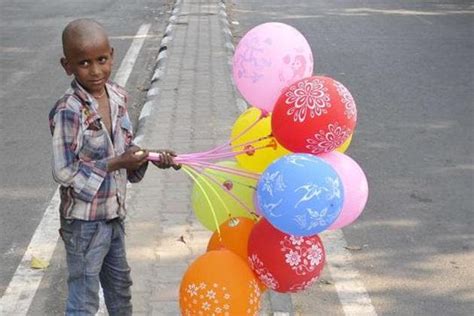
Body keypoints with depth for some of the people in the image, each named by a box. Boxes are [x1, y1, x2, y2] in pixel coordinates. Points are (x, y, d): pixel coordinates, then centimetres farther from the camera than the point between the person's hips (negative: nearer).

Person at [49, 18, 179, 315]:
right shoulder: (69, 112, -24)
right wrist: (116, 163, -23)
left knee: (120, 283, 27)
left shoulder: (118, 96, -3)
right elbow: (64, 173, -23)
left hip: (114, 213, 7)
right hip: (84, 221, -7)